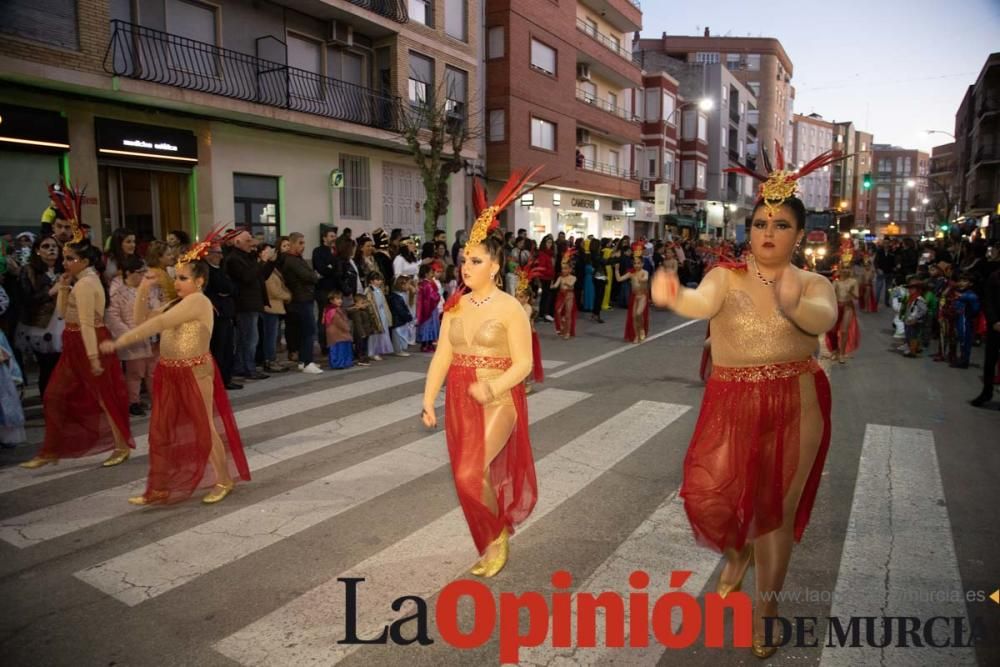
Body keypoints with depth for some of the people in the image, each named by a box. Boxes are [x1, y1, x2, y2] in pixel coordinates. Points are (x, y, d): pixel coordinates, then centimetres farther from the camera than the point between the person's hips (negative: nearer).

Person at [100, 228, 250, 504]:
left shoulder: (198, 300, -17)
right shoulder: (176, 303, 13)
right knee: (160, 431, 10)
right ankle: (159, 489, 20)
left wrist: (119, 342, -24)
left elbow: (157, 324, -24)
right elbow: (142, 320, 12)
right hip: (169, 374, 9)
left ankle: (224, 481, 19)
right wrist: (143, 290, 2)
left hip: (194, 374, -9)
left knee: (204, 428, 3)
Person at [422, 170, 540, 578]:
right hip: (460, 402, 6)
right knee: (472, 477, 13)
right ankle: (490, 544, 34)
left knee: (472, 474, -15)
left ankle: (499, 533, 14)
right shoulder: (455, 306, 4)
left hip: (498, 401, -5)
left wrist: (493, 388, -29)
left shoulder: (510, 308, -11)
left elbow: (523, 363, -14)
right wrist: (429, 401, 2)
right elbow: (442, 356, 5)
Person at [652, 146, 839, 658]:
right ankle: (738, 551, 31)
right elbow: (703, 302, -28)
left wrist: (790, 304, -48)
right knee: (710, 494, -7)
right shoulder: (726, 275, -4)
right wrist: (674, 297, -52)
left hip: (796, 405, 1)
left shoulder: (814, 284, -1)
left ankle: (766, 606, 30)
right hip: (732, 403, 0)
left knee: (778, 507, 8)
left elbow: (823, 318, -24)